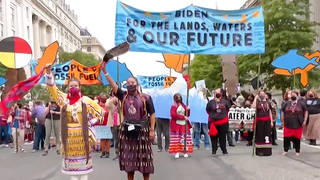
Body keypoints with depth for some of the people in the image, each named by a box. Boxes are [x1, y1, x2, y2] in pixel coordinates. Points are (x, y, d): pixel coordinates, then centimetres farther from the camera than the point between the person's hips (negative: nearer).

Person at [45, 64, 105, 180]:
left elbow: (100, 112, 3)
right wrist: (48, 72, -18)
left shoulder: (85, 100, -1)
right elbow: (52, 87, -5)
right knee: (71, 164, 8)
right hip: (68, 135, 2)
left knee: (82, 162, 4)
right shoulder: (63, 98, 4)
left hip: (82, 135, -2)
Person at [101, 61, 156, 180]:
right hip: (127, 130, 2)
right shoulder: (123, 96, 2)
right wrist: (104, 71, -18)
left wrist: (152, 130, -9)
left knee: (144, 158, 6)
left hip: (142, 131, -2)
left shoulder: (145, 98, -3)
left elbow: (152, 114, -2)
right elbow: (113, 85, -8)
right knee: (129, 158, 10)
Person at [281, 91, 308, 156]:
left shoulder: (301, 103, 1)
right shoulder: (286, 103, 7)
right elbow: (282, 111, 17)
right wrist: (283, 119, 10)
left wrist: (305, 121, 1)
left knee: (297, 138, 5)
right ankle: (285, 150, 15)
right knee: (286, 138, 0)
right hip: (288, 124, 2)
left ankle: (297, 151, 19)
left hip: (298, 124, -1)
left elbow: (306, 112, 6)